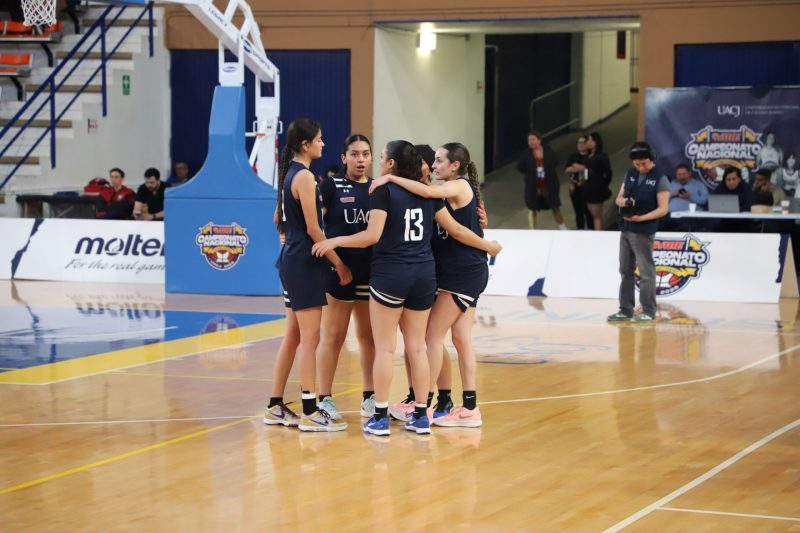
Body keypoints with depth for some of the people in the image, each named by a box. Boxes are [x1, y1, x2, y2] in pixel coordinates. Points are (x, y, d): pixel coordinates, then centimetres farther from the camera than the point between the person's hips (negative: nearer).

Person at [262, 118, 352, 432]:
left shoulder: (288, 174, 12)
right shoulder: (305, 176, -15)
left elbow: (279, 219, 22)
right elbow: (313, 229, -17)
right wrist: (339, 264, -12)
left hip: (291, 261, 9)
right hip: (305, 263, -9)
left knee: (293, 337, 13)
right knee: (309, 339, -7)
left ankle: (276, 407, 16)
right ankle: (310, 413, -5)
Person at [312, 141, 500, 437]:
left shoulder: (383, 191, -7)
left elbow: (372, 235, -16)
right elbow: (455, 229, 12)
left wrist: (335, 242, -7)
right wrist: (488, 246, 24)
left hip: (390, 274, -5)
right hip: (424, 275, 5)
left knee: (384, 347, 0)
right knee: (417, 347, 10)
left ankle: (380, 418, 1)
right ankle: (421, 416, 11)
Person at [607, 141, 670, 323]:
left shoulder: (660, 178, -8)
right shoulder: (630, 174, 11)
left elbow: (663, 209, -11)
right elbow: (619, 198, 15)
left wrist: (641, 218, -21)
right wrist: (624, 201, -9)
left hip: (643, 232, -7)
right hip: (625, 230, 7)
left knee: (646, 272, -4)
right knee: (626, 270, 10)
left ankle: (648, 312, 1)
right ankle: (625, 310, 17)